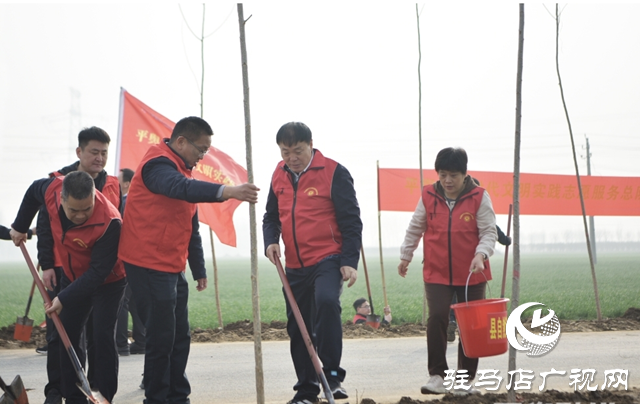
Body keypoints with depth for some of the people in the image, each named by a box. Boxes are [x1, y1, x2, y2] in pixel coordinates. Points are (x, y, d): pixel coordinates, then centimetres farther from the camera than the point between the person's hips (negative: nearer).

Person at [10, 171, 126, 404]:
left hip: (108, 282, -6)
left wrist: (65, 298, -34)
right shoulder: (52, 189, -23)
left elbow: (99, 272, -33)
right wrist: (20, 226, 11)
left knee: (102, 337, -14)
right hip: (72, 277, 6)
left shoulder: (108, 223, -38)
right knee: (67, 336, 6)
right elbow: (33, 192, 5)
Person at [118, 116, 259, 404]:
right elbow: (180, 187, -38)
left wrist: (199, 270, 21)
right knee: (161, 337, -7)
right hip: (149, 266, -10)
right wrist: (226, 192, -51)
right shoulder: (158, 165, -14)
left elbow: (191, 227, 23)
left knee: (180, 337, 11)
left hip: (173, 268, 10)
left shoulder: (183, 170, 17)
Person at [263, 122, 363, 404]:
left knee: (326, 301, -31)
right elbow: (271, 216, 17)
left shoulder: (334, 173, -9)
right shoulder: (279, 175, 8)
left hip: (328, 259, -6)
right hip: (295, 265, 6)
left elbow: (351, 220, -8)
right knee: (297, 328, 9)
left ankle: (332, 375, -20)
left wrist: (350, 261, -14)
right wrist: (271, 241, -3)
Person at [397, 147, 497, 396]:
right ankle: (436, 375, -7)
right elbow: (415, 229, 14)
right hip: (437, 273, 0)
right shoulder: (428, 196, 0)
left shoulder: (479, 197, -5)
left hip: (471, 275, 0)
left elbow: (489, 232, -7)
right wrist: (405, 256, 20)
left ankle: (465, 380, 18)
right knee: (437, 317, -16)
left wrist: (481, 254, -25)